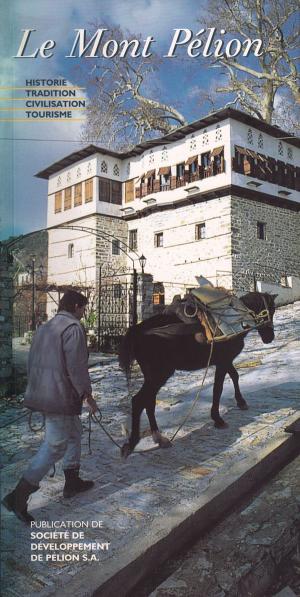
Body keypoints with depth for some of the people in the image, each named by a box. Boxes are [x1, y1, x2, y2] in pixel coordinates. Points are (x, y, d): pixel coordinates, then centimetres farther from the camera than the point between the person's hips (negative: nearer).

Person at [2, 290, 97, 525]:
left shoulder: (44, 328, 14)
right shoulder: (73, 328, -14)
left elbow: (33, 362, 18)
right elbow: (76, 367, -19)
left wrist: (38, 393, 25)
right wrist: (88, 395, -9)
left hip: (42, 394, 10)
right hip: (61, 398, -10)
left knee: (74, 433, 23)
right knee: (55, 446, -2)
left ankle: (72, 481, 34)